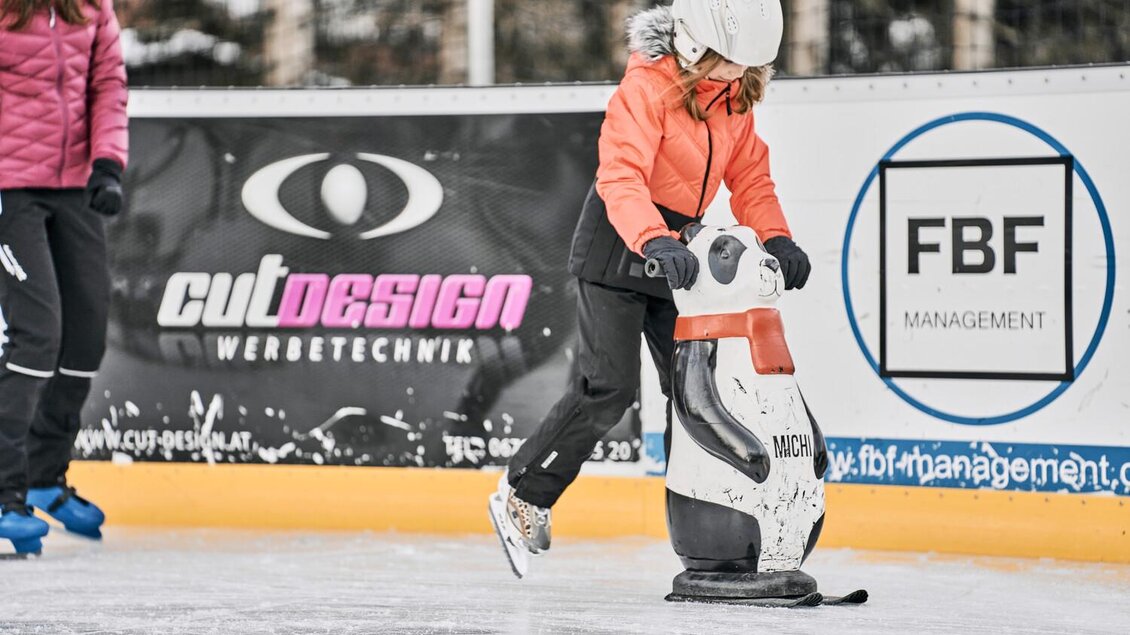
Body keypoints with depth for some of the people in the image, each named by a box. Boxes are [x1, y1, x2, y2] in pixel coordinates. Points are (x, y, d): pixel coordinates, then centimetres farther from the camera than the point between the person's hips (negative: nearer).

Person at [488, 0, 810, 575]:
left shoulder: (734, 96, 2)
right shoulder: (647, 86, -22)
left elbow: (749, 175, 8)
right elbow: (622, 176, -32)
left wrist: (775, 238, -8)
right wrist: (654, 241, -47)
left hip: (676, 254, 7)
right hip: (616, 247, -7)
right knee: (608, 387, -14)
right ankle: (523, 497, 0)